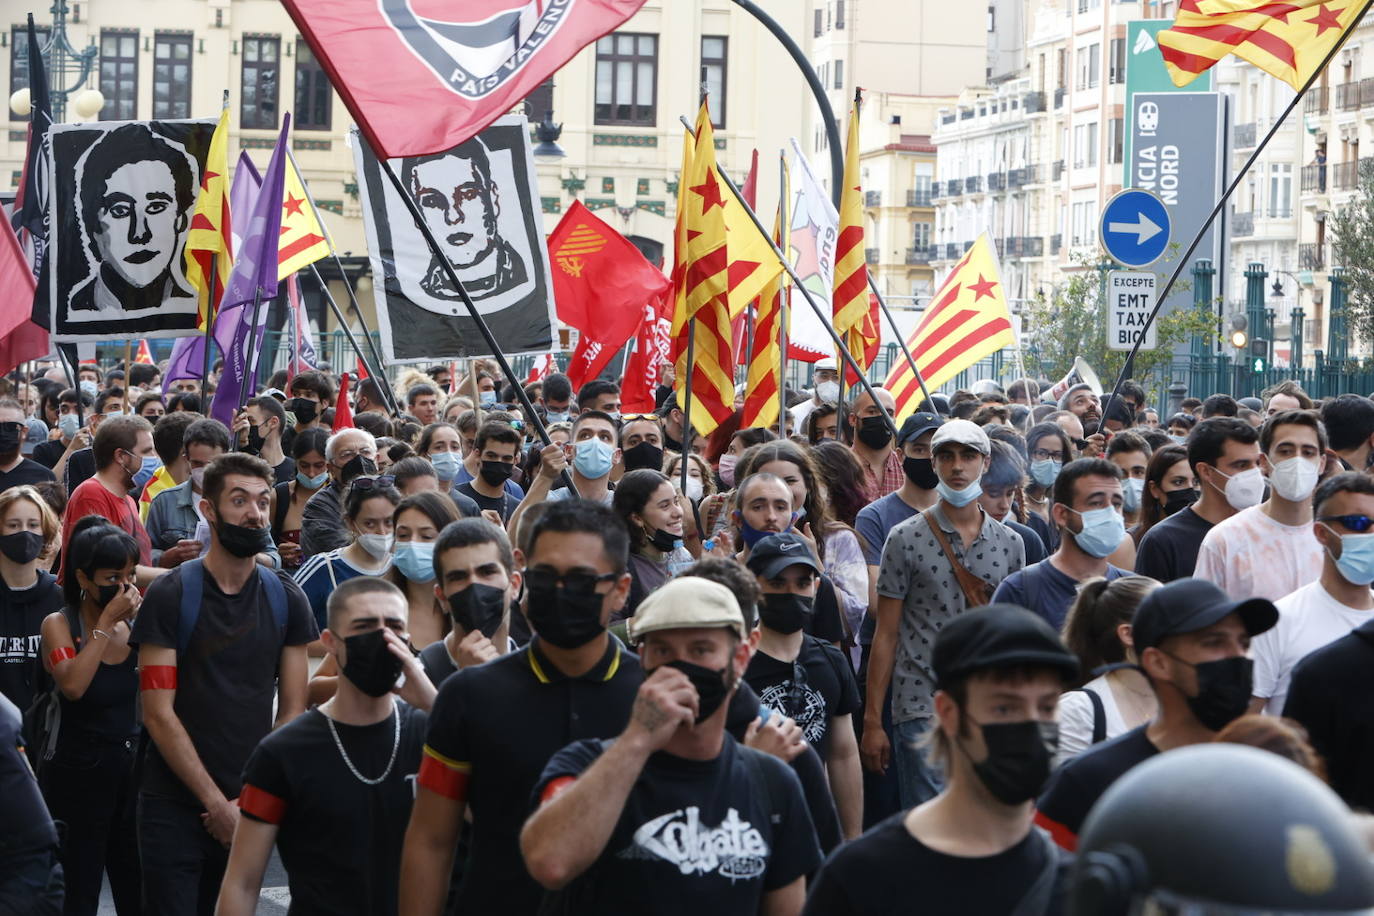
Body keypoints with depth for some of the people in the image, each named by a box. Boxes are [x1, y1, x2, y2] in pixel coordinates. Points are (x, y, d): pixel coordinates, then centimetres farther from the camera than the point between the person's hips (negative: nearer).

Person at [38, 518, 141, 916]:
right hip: (77, 775, -3)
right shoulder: (60, 623, -6)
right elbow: (73, 685, -25)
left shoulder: (139, 622, 3)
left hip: (133, 769, 3)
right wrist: (106, 622, -21)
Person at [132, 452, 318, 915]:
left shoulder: (286, 599, 5)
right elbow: (159, 714, -10)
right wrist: (216, 803, -13)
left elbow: (292, 712, 3)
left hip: (253, 808, 3)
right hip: (175, 805, -3)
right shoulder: (170, 595, -6)